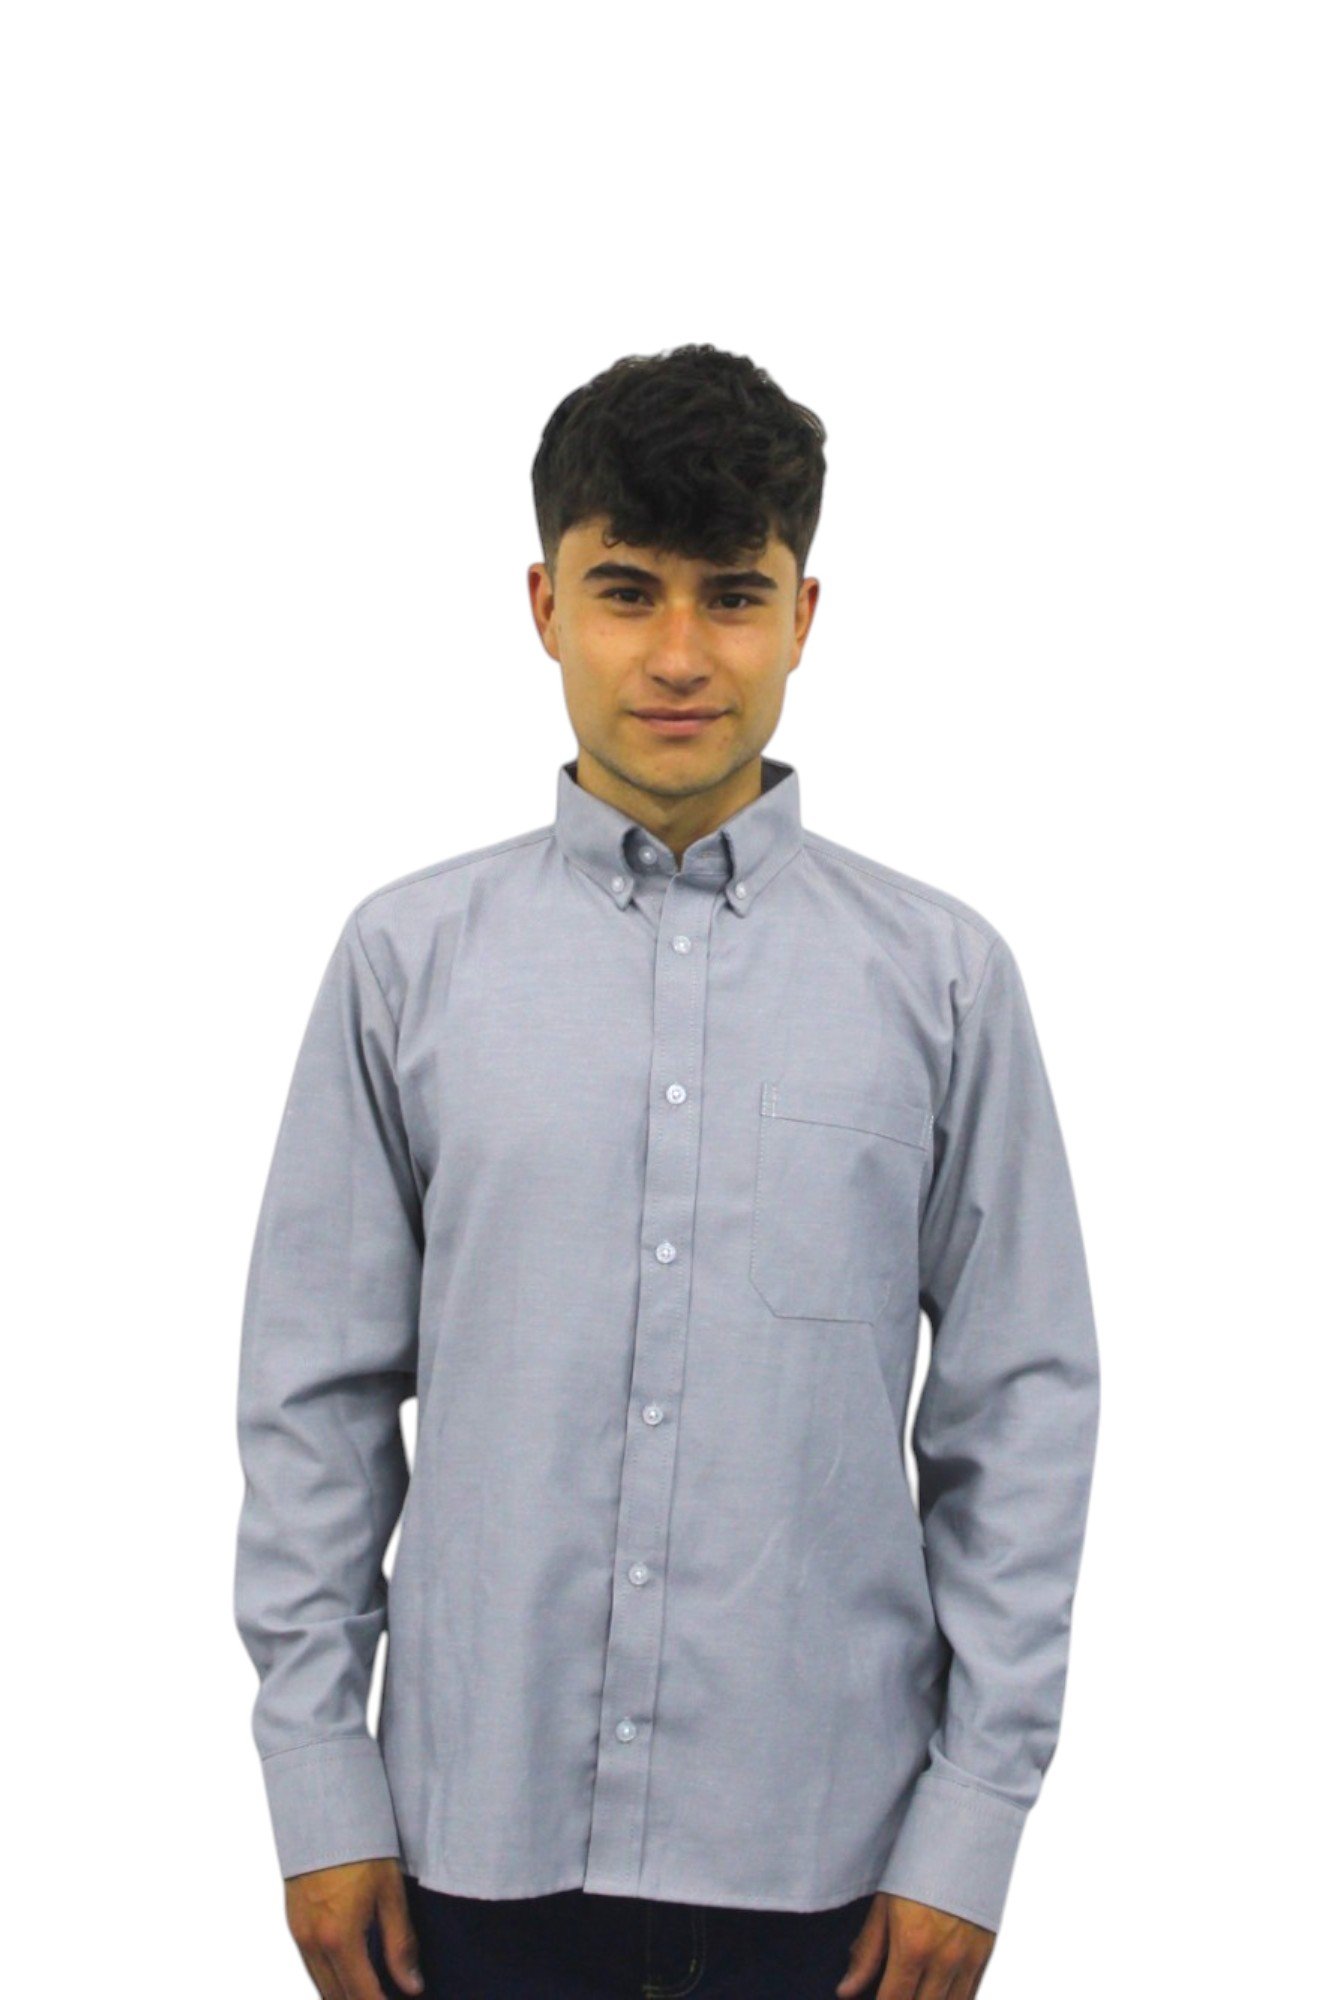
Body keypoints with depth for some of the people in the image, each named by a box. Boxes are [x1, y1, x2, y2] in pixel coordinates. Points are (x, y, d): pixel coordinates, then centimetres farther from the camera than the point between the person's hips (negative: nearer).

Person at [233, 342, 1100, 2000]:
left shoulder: (940, 977, -1)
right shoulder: (410, 958, 0)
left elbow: (1021, 1410, 1)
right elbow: (315, 1393, 3)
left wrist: (974, 1813, -1)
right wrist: (320, 1781, 1)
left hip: (815, 1844, 0)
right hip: (482, 1822, 1)